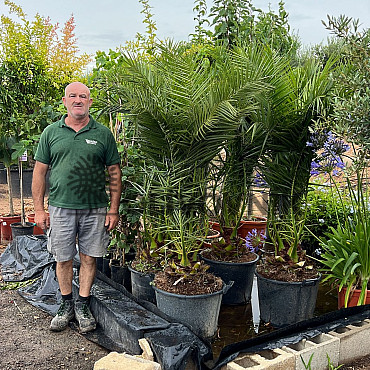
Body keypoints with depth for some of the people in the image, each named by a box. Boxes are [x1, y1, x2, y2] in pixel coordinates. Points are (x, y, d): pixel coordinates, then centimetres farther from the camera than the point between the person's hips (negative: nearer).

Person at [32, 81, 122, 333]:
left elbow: (114, 173, 3)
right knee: (63, 259, 9)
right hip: (60, 207, 1)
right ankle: (67, 304, 27)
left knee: (89, 258, 7)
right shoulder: (51, 132, 5)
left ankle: (83, 305, 24)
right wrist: (39, 209, 2)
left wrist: (114, 210, -1)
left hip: (95, 209, 0)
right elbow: (40, 171, 6)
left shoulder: (103, 134, 2)